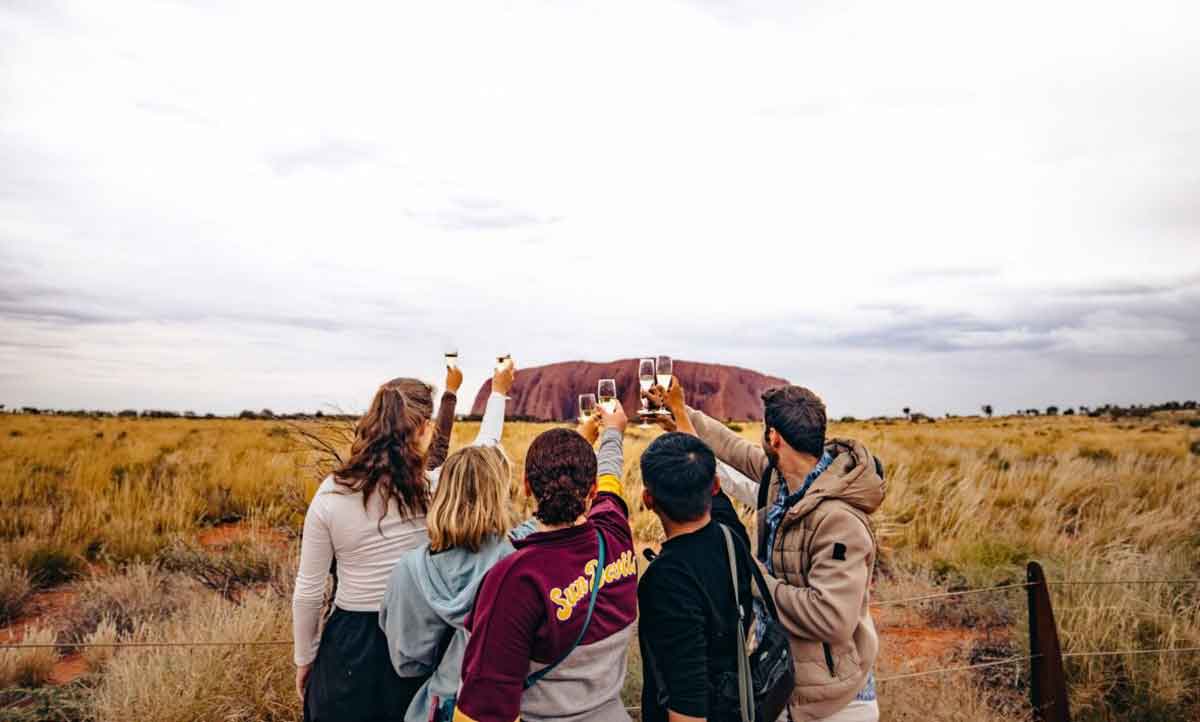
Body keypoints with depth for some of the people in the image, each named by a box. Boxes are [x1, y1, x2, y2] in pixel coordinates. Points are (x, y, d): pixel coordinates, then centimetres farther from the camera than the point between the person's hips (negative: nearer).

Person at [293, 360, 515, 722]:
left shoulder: (330, 494, -13)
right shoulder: (436, 489, -15)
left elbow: (308, 593, -6)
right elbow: (485, 447, 6)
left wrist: (304, 659, 9)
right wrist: (498, 391, 22)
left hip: (348, 644, 0)